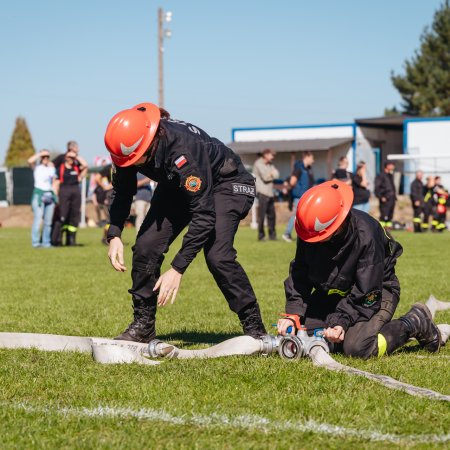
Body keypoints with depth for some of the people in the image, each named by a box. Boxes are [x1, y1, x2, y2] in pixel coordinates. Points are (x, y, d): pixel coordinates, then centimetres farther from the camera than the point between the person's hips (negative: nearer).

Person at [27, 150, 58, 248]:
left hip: (50, 195, 5)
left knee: (48, 221, 2)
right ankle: (35, 242, -13)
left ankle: (46, 242, 6)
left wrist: (55, 196, 12)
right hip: (39, 194, -5)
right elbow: (30, 161, -19)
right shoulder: (36, 167, 3)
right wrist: (40, 154, -8)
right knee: (38, 219, -13)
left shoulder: (51, 168, 18)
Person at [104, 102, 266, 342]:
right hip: (177, 186, 6)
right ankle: (142, 326, 5)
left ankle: (254, 329, -10)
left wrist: (177, 269, -41)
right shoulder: (131, 145, -22)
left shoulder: (182, 149, -42)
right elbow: (122, 191, -2)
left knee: (217, 255, -25)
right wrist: (114, 234, -18)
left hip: (225, 183, -6)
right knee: (146, 246, -10)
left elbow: (204, 214, -40)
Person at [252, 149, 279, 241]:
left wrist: (270, 174, -9)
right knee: (261, 215, -7)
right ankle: (261, 235, -3)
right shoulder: (258, 163, -6)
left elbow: (276, 174, 6)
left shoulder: (270, 164, 18)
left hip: (270, 193, 8)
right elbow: (265, 176, -14)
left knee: (272, 215, 8)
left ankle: (272, 235, 16)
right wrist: (272, 175, 2)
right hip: (262, 192, -8)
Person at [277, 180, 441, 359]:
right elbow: (299, 273, -7)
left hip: (377, 289, -6)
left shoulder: (366, 235, -33)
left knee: (357, 348, -27)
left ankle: (415, 322, -3)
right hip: (333, 291, 6)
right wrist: (293, 314, -18)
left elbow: (365, 295, -27)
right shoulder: (309, 232, -17)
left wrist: (342, 322, -34)